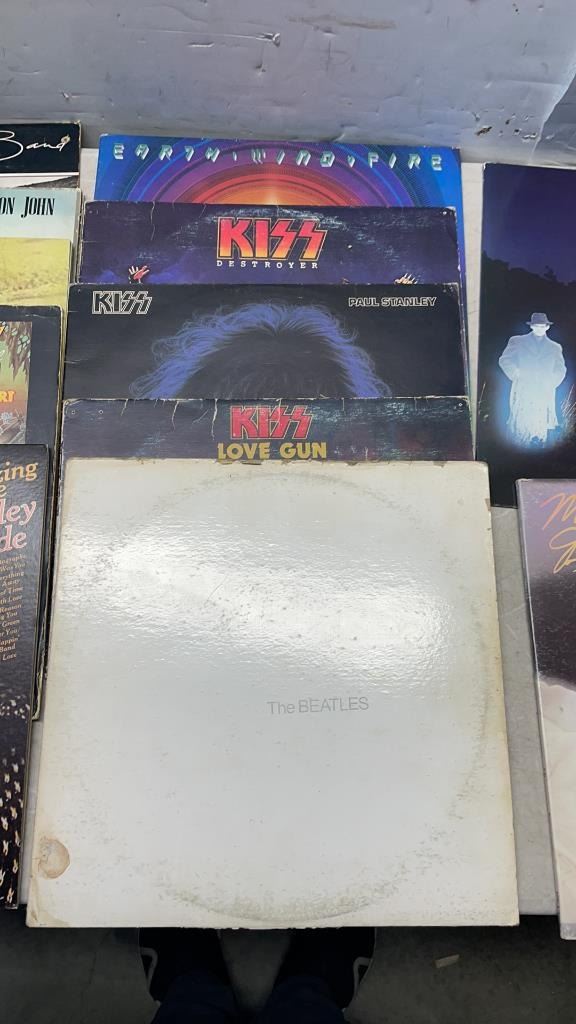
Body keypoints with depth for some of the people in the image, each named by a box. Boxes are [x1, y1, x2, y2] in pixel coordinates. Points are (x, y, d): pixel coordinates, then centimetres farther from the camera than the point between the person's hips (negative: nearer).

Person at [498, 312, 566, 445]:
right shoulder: (517, 341, 11)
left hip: (545, 393, 2)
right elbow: (504, 360, 7)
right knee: (522, 427, -9)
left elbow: (560, 370, 18)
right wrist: (516, 374, -5)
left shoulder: (555, 347, 18)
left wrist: (551, 383, 1)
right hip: (523, 391, -2)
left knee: (542, 428, -5)